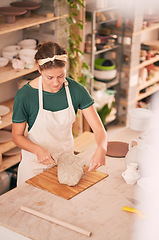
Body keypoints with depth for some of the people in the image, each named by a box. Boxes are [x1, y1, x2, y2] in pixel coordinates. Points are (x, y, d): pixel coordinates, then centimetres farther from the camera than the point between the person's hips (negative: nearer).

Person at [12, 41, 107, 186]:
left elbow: (98, 128, -15)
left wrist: (101, 149, -37)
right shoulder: (24, 95, -22)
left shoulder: (76, 90, -15)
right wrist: (38, 150, -31)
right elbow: (17, 136, -11)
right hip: (36, 165, -3)